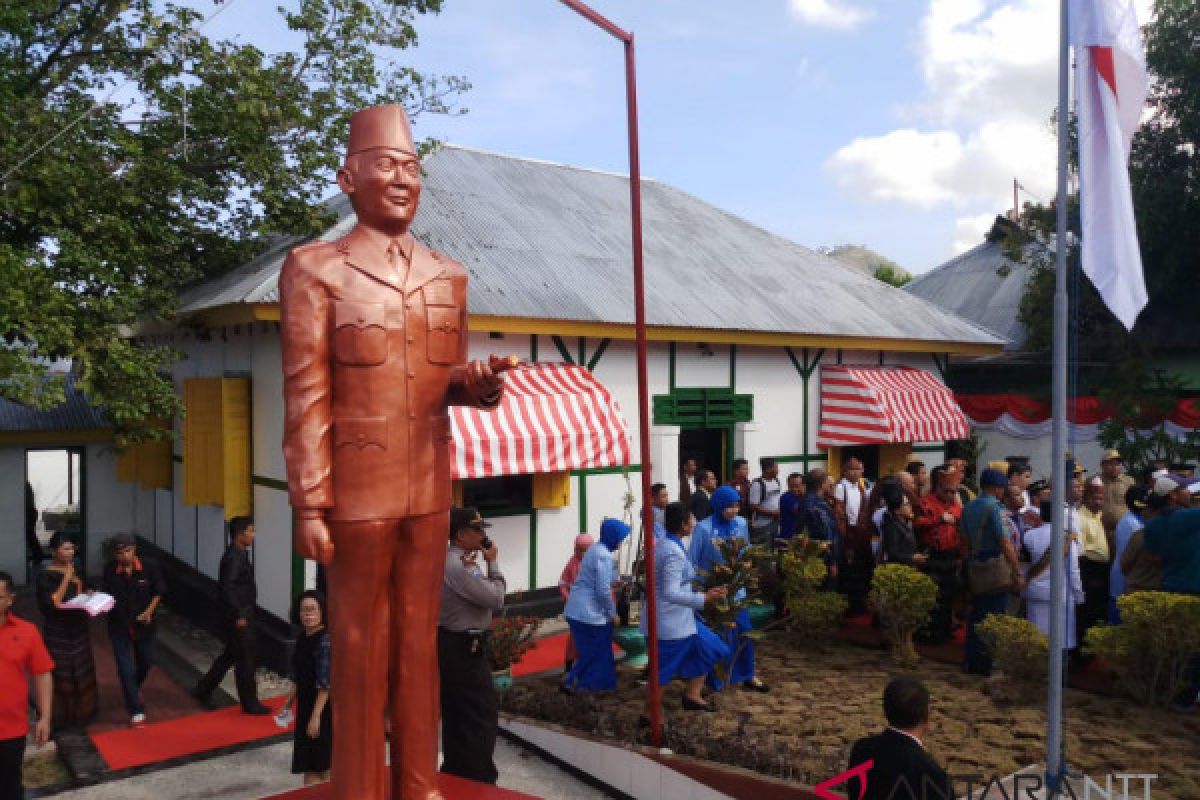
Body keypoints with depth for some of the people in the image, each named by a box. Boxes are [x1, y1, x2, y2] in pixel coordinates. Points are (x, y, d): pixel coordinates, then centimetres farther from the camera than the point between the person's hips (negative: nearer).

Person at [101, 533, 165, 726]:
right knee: (125, 669, -2)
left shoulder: (149, 566, -13)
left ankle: (134, 690, 51)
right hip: (119, 625, -1)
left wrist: (149, 611, -12)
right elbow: (106, 594, 2)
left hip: (143, 624, 1)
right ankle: (136, 711, 10)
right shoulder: (110, 569, -12)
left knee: (145, 663, 18)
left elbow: (159, 591, -2)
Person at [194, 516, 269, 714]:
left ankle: (203, 690, 33)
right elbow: (227, 588, -26)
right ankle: (250, 703, 11)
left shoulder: (240, 555, 10)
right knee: (245, 659, 1)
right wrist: (239, 615, -22)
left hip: (243, 614, 10)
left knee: (230, 654, 21)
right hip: (238, 615, -10)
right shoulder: (233, 557, -21)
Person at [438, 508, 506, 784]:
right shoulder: (460, 566, -22)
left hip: (452, 645, 11)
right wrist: (492, 563, -8)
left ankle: (454, 771, 28)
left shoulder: (451, 560, 11)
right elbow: (495, 598, -19)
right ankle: (478, 779, 5)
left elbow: (480, 594, 13)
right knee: (483, 713, -2)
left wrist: (481, 563, 1)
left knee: (455, 713, 17)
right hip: (465, 648, -10)